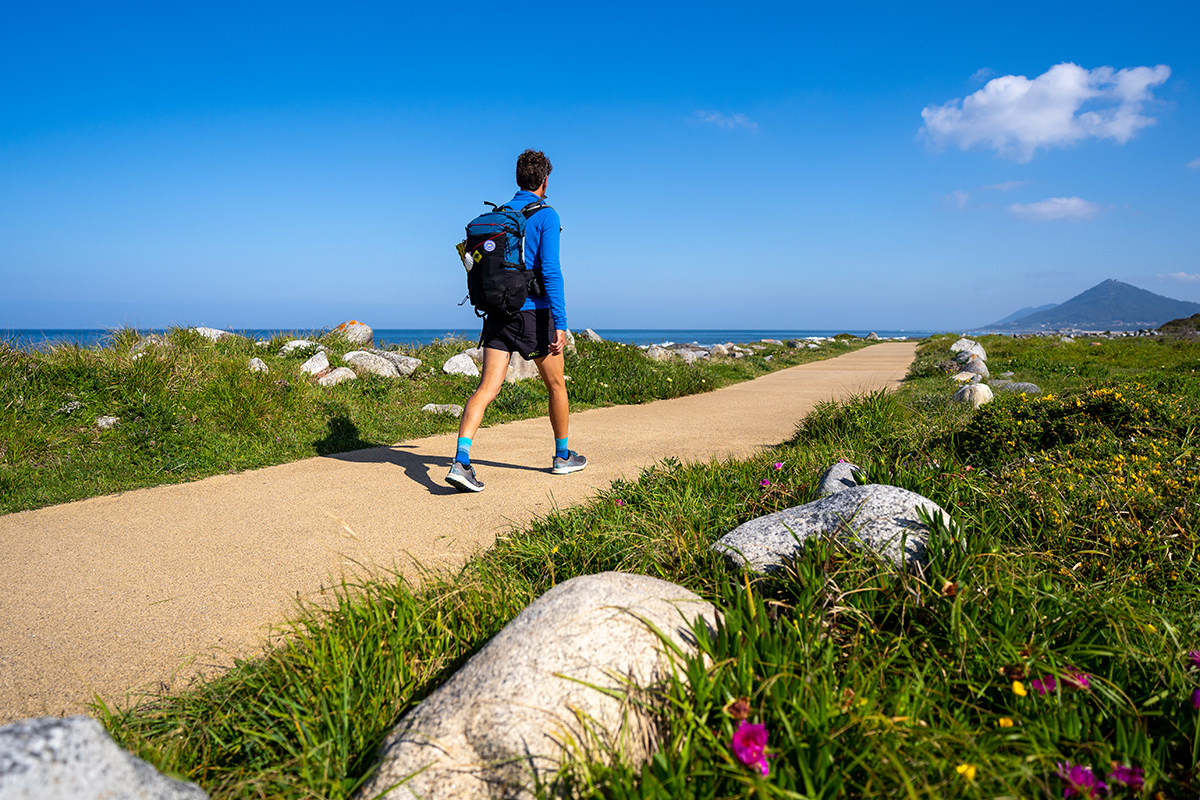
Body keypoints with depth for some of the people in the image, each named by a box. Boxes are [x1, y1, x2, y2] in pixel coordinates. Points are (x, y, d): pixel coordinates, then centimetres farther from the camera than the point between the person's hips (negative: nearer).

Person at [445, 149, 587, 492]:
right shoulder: (546, 216, -6)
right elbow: (550, 271, -16)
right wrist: (560, 324, -18)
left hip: (498, 312, 5)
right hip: (533, 313, -5)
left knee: (487, 388, -3)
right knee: (556, 386, 14)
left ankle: (461, 460, -19)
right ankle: (562, 456, 28)